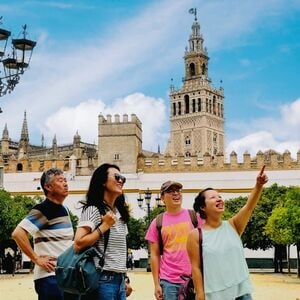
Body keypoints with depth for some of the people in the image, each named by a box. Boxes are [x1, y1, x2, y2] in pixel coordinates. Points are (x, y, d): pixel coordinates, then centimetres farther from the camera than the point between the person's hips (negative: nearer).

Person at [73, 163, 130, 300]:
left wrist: (125, 279, 16)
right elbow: (78, 245, -20)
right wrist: (104, 226, -16)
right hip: (103, 280, -7)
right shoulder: (93, 209, -9)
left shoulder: (119, 212, 14)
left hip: (119, 280, 7)